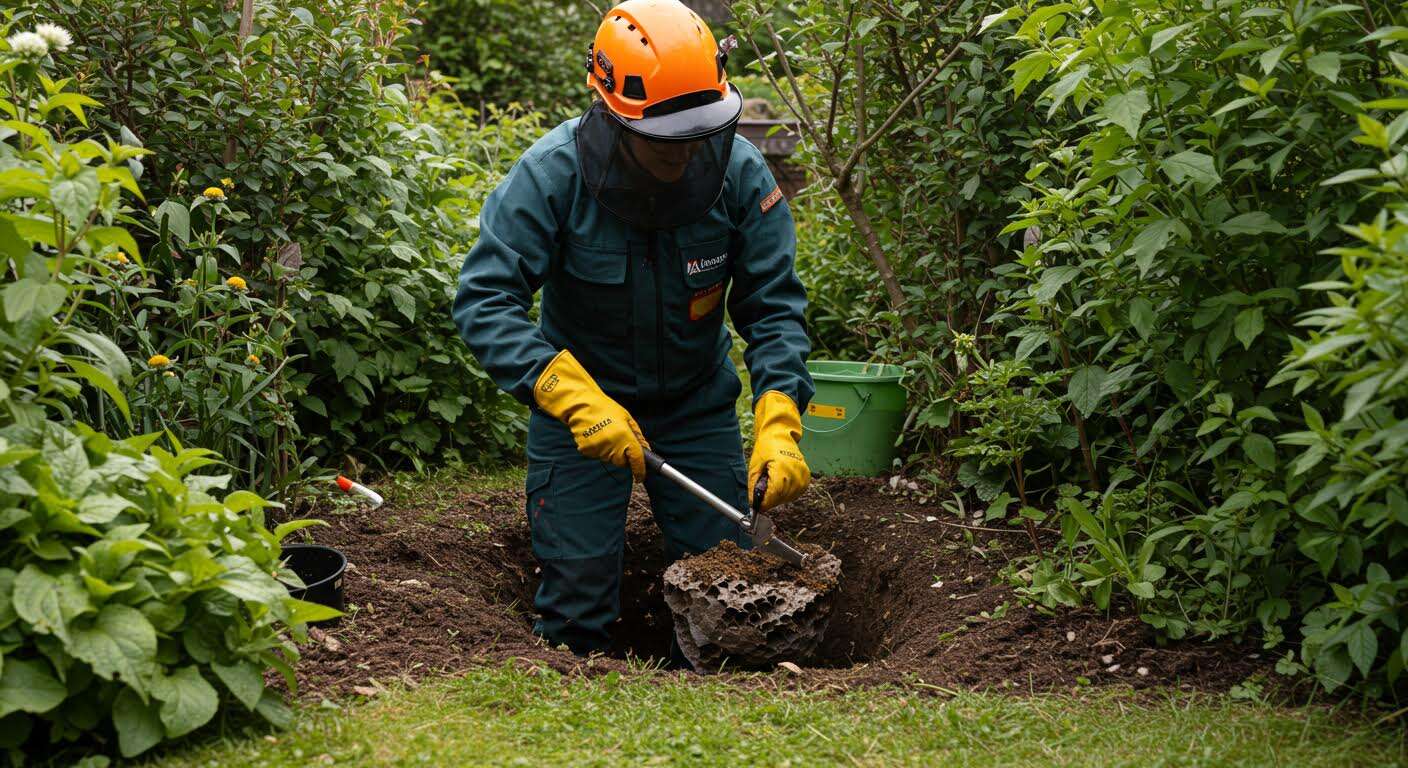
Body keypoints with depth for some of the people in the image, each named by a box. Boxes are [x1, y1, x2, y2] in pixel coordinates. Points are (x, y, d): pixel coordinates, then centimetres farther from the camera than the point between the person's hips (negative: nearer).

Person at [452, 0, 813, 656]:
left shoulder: (741, 173, -17)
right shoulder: (551, 174, -24)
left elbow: (774, 308, -12)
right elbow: (483, 301, -28)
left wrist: (778, 429, -27)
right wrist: (578, 401, -39)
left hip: (698, 401, 2)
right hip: (578, 396, -2)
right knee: (579, 579, -7)